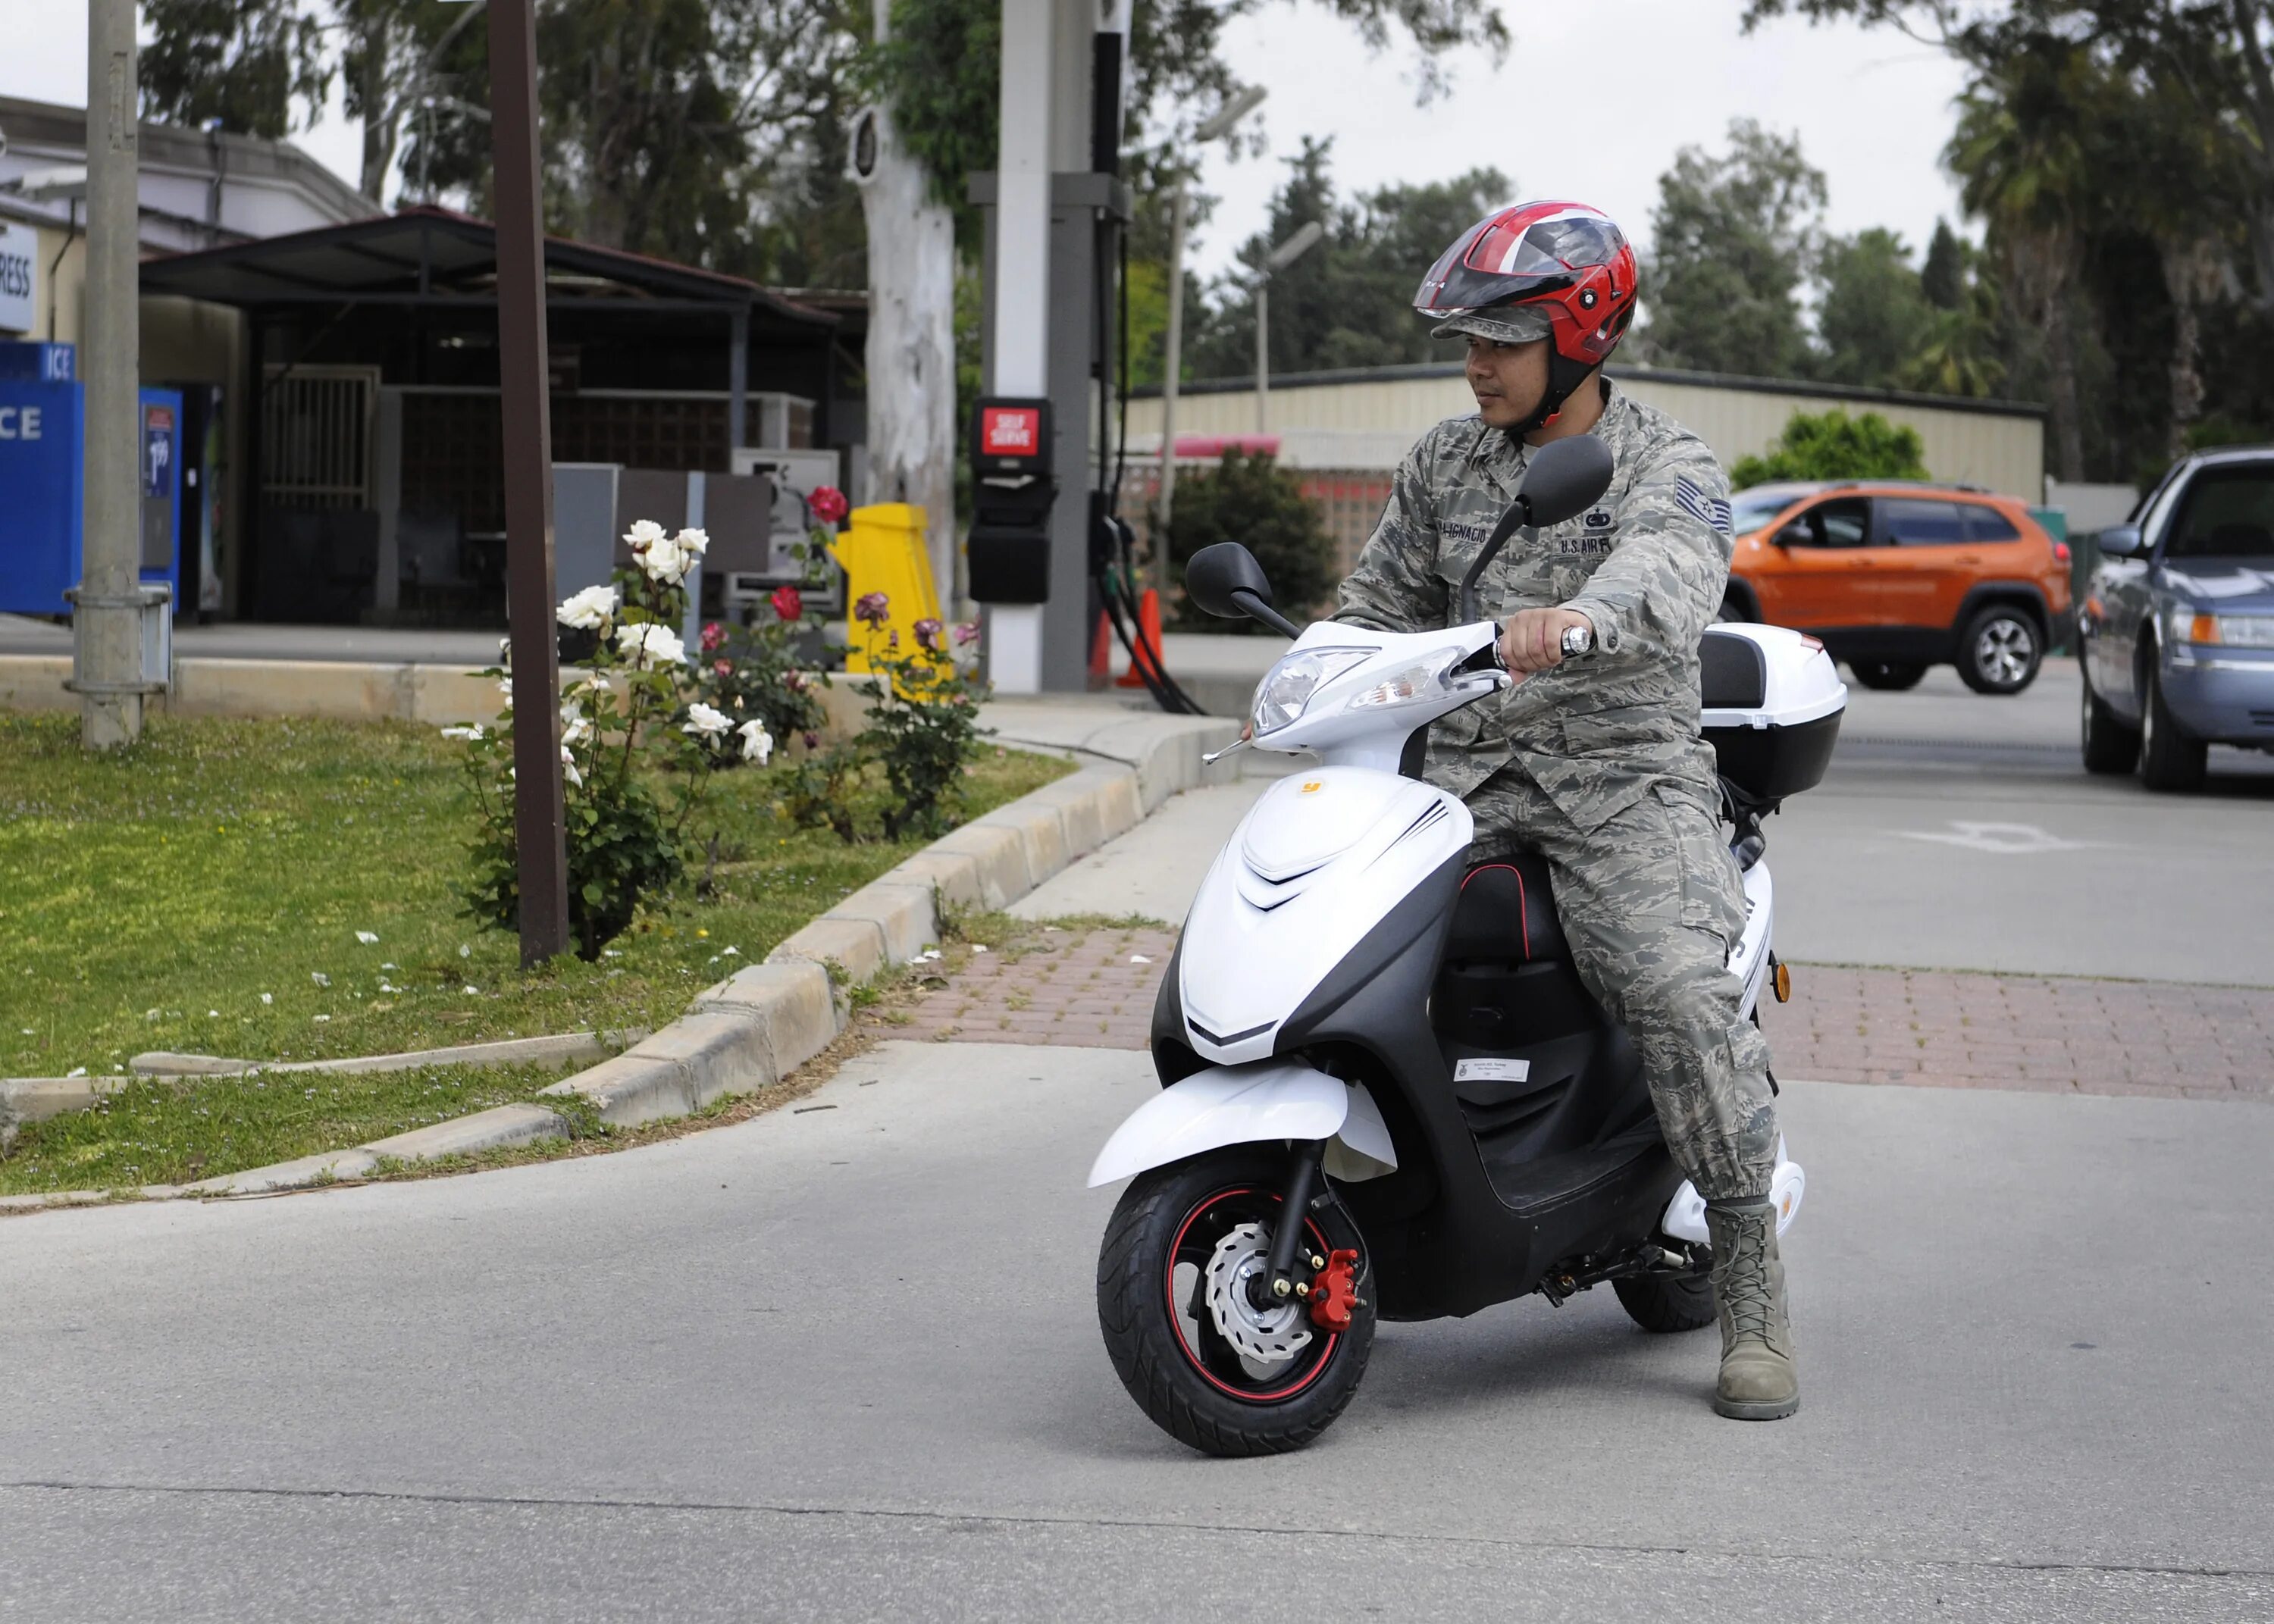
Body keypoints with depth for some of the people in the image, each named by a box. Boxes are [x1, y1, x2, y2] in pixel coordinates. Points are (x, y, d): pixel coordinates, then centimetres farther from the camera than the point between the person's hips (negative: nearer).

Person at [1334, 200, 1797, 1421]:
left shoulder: (1671, 467, -4)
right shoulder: (1442, 465, 14)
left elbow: (1666, 570, -26)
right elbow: (1382, 607, 20)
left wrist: (1576, 617, -48)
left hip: (1622, 777, -5)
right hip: (1468, 772, 5)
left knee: (1678, 989, -27)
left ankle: (1750, 1287, -13)